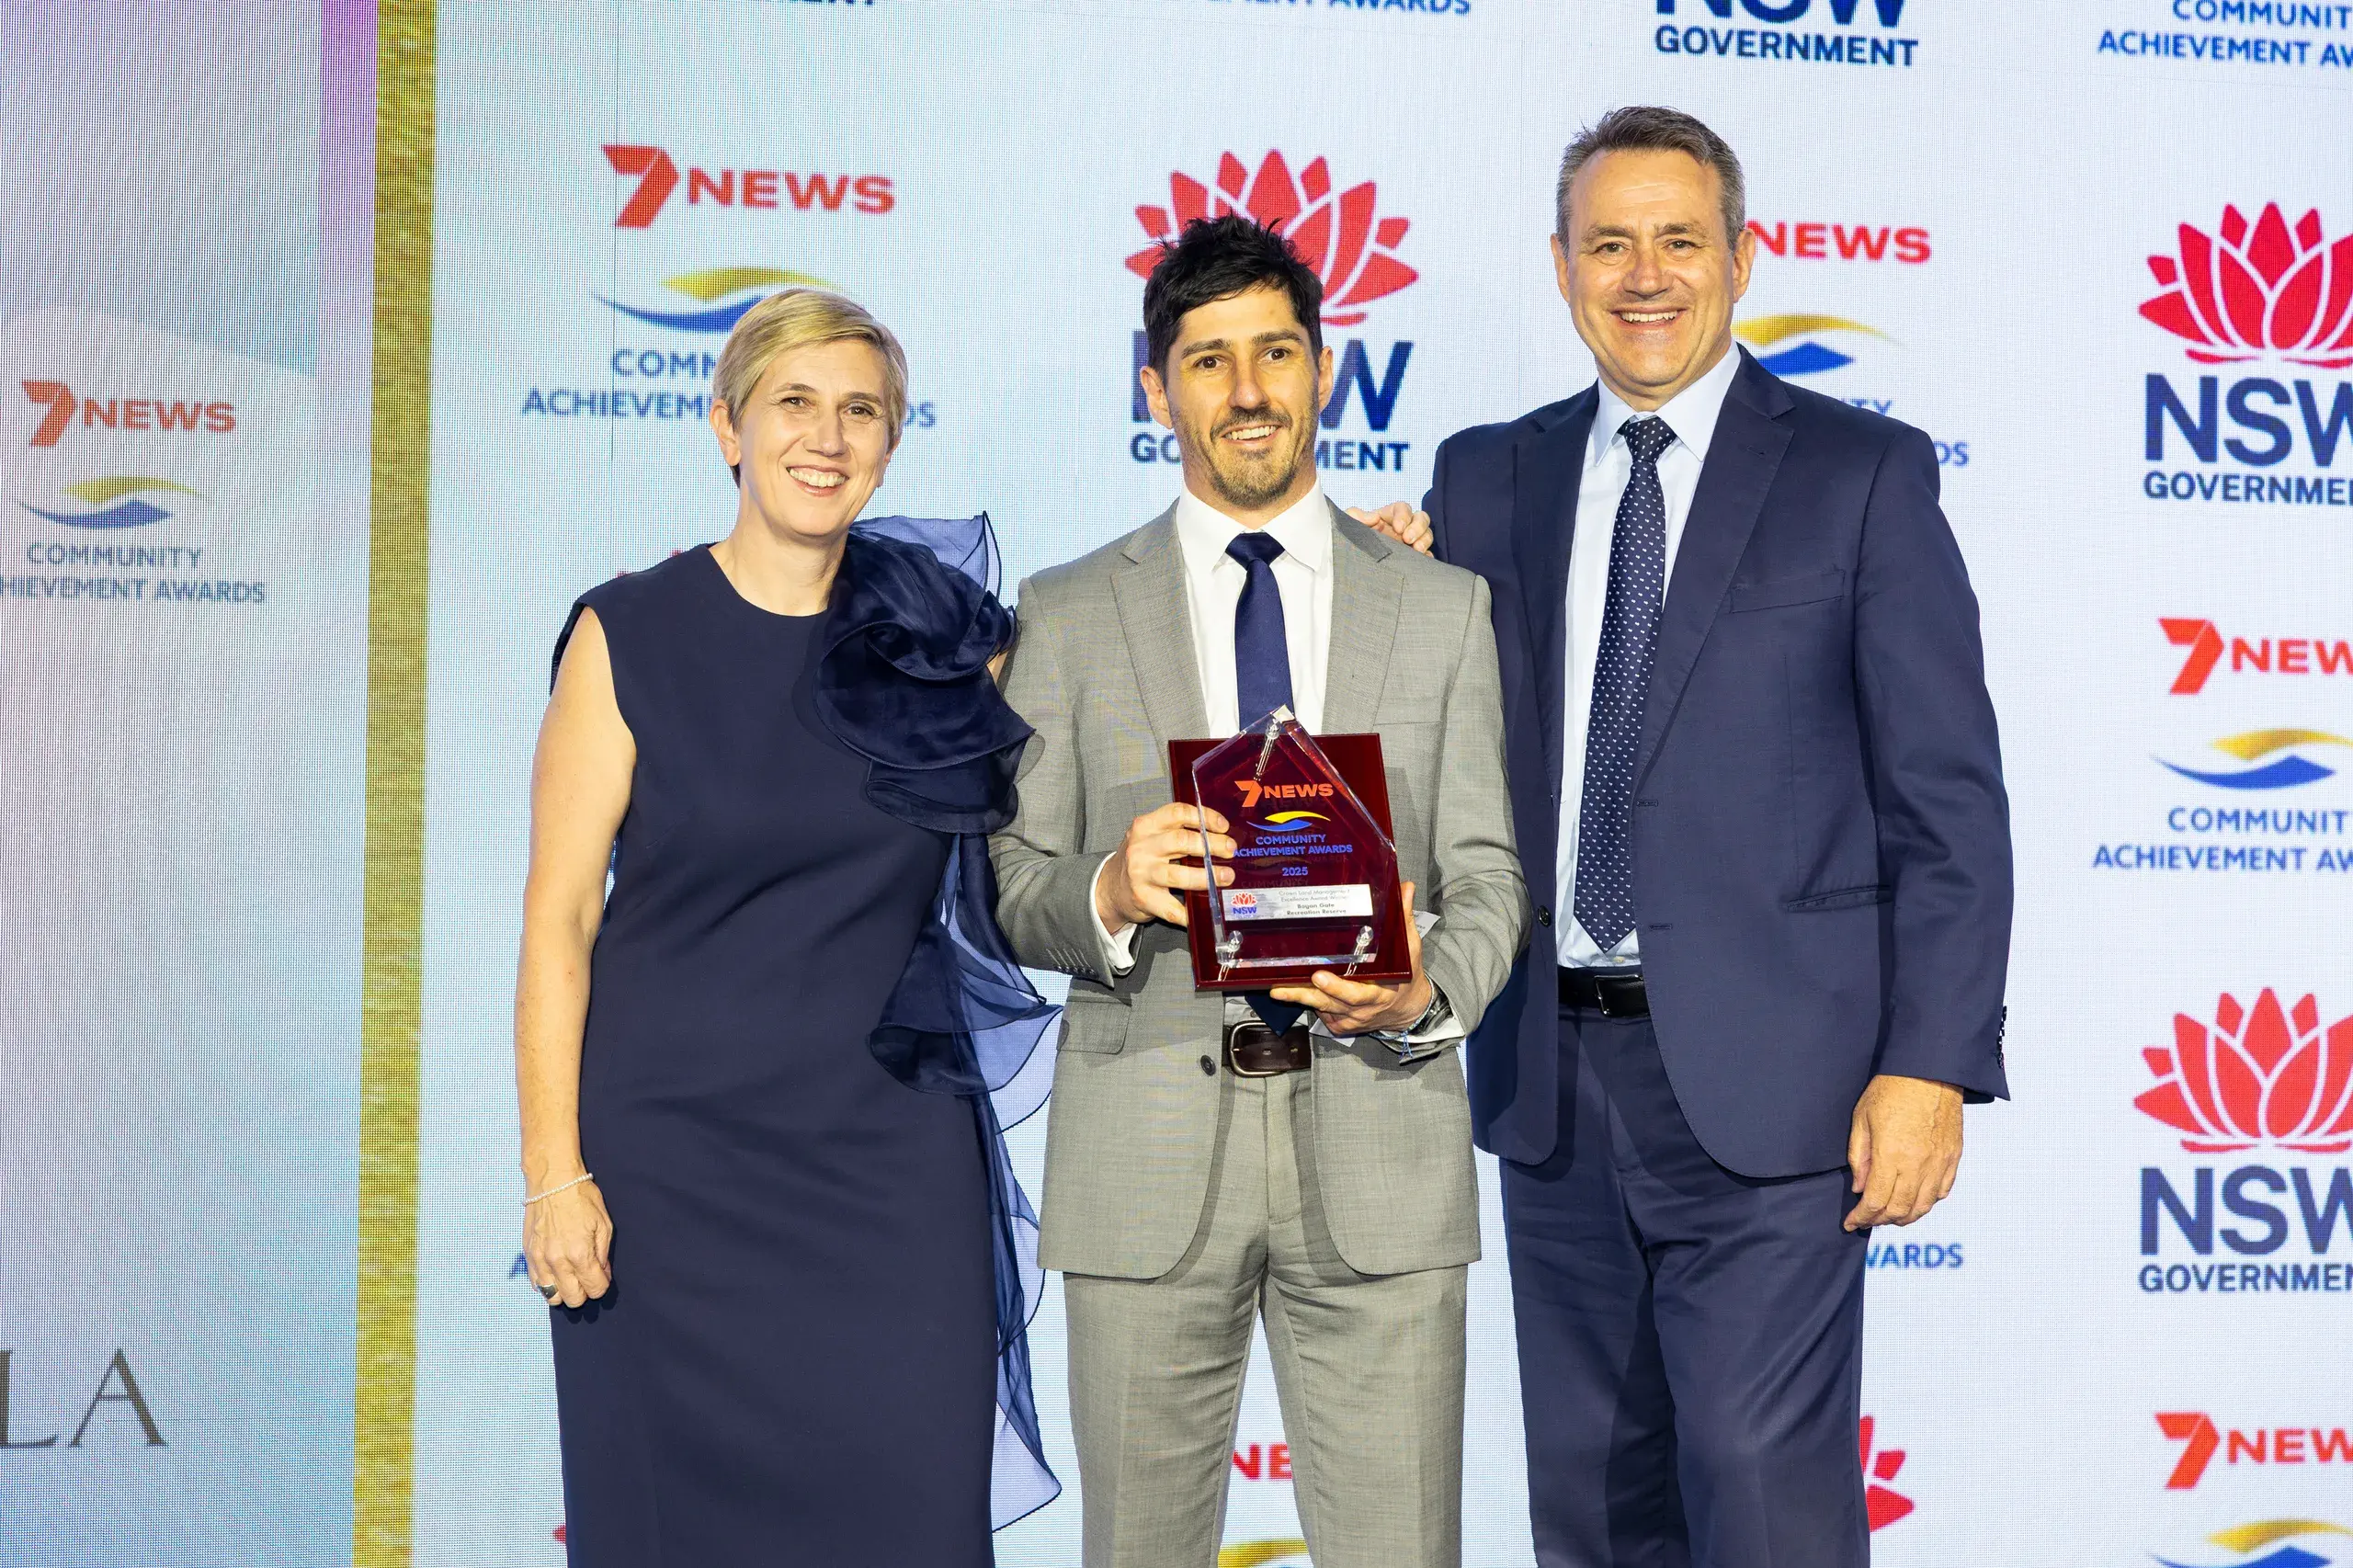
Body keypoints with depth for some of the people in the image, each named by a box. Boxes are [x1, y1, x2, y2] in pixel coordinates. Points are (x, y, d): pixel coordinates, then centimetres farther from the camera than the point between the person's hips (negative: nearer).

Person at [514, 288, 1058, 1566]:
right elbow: (557, 919, -3)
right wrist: (553, 1172, -10)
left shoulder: (948, 635, 6)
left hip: (892, 1164, 2)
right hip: (674, 1163, -2)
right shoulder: (632, 636, -2)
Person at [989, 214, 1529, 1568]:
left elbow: (1493, 876, 6)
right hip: (1148, 1147, 0)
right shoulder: (1068, 616, 8)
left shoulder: (1445, 607, 10)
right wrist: (1109, 891, -18)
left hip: (1379, 1143, 0)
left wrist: (1430, 989, -15)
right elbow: (1011, 888, 5)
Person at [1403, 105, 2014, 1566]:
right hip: (1553, 1075, 4)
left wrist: (1930, 1064, -12)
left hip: (1764, 1079, -4)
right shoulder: (1486, 480, 11)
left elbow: (1947, 798, -4)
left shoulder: (1861, 473, -1)